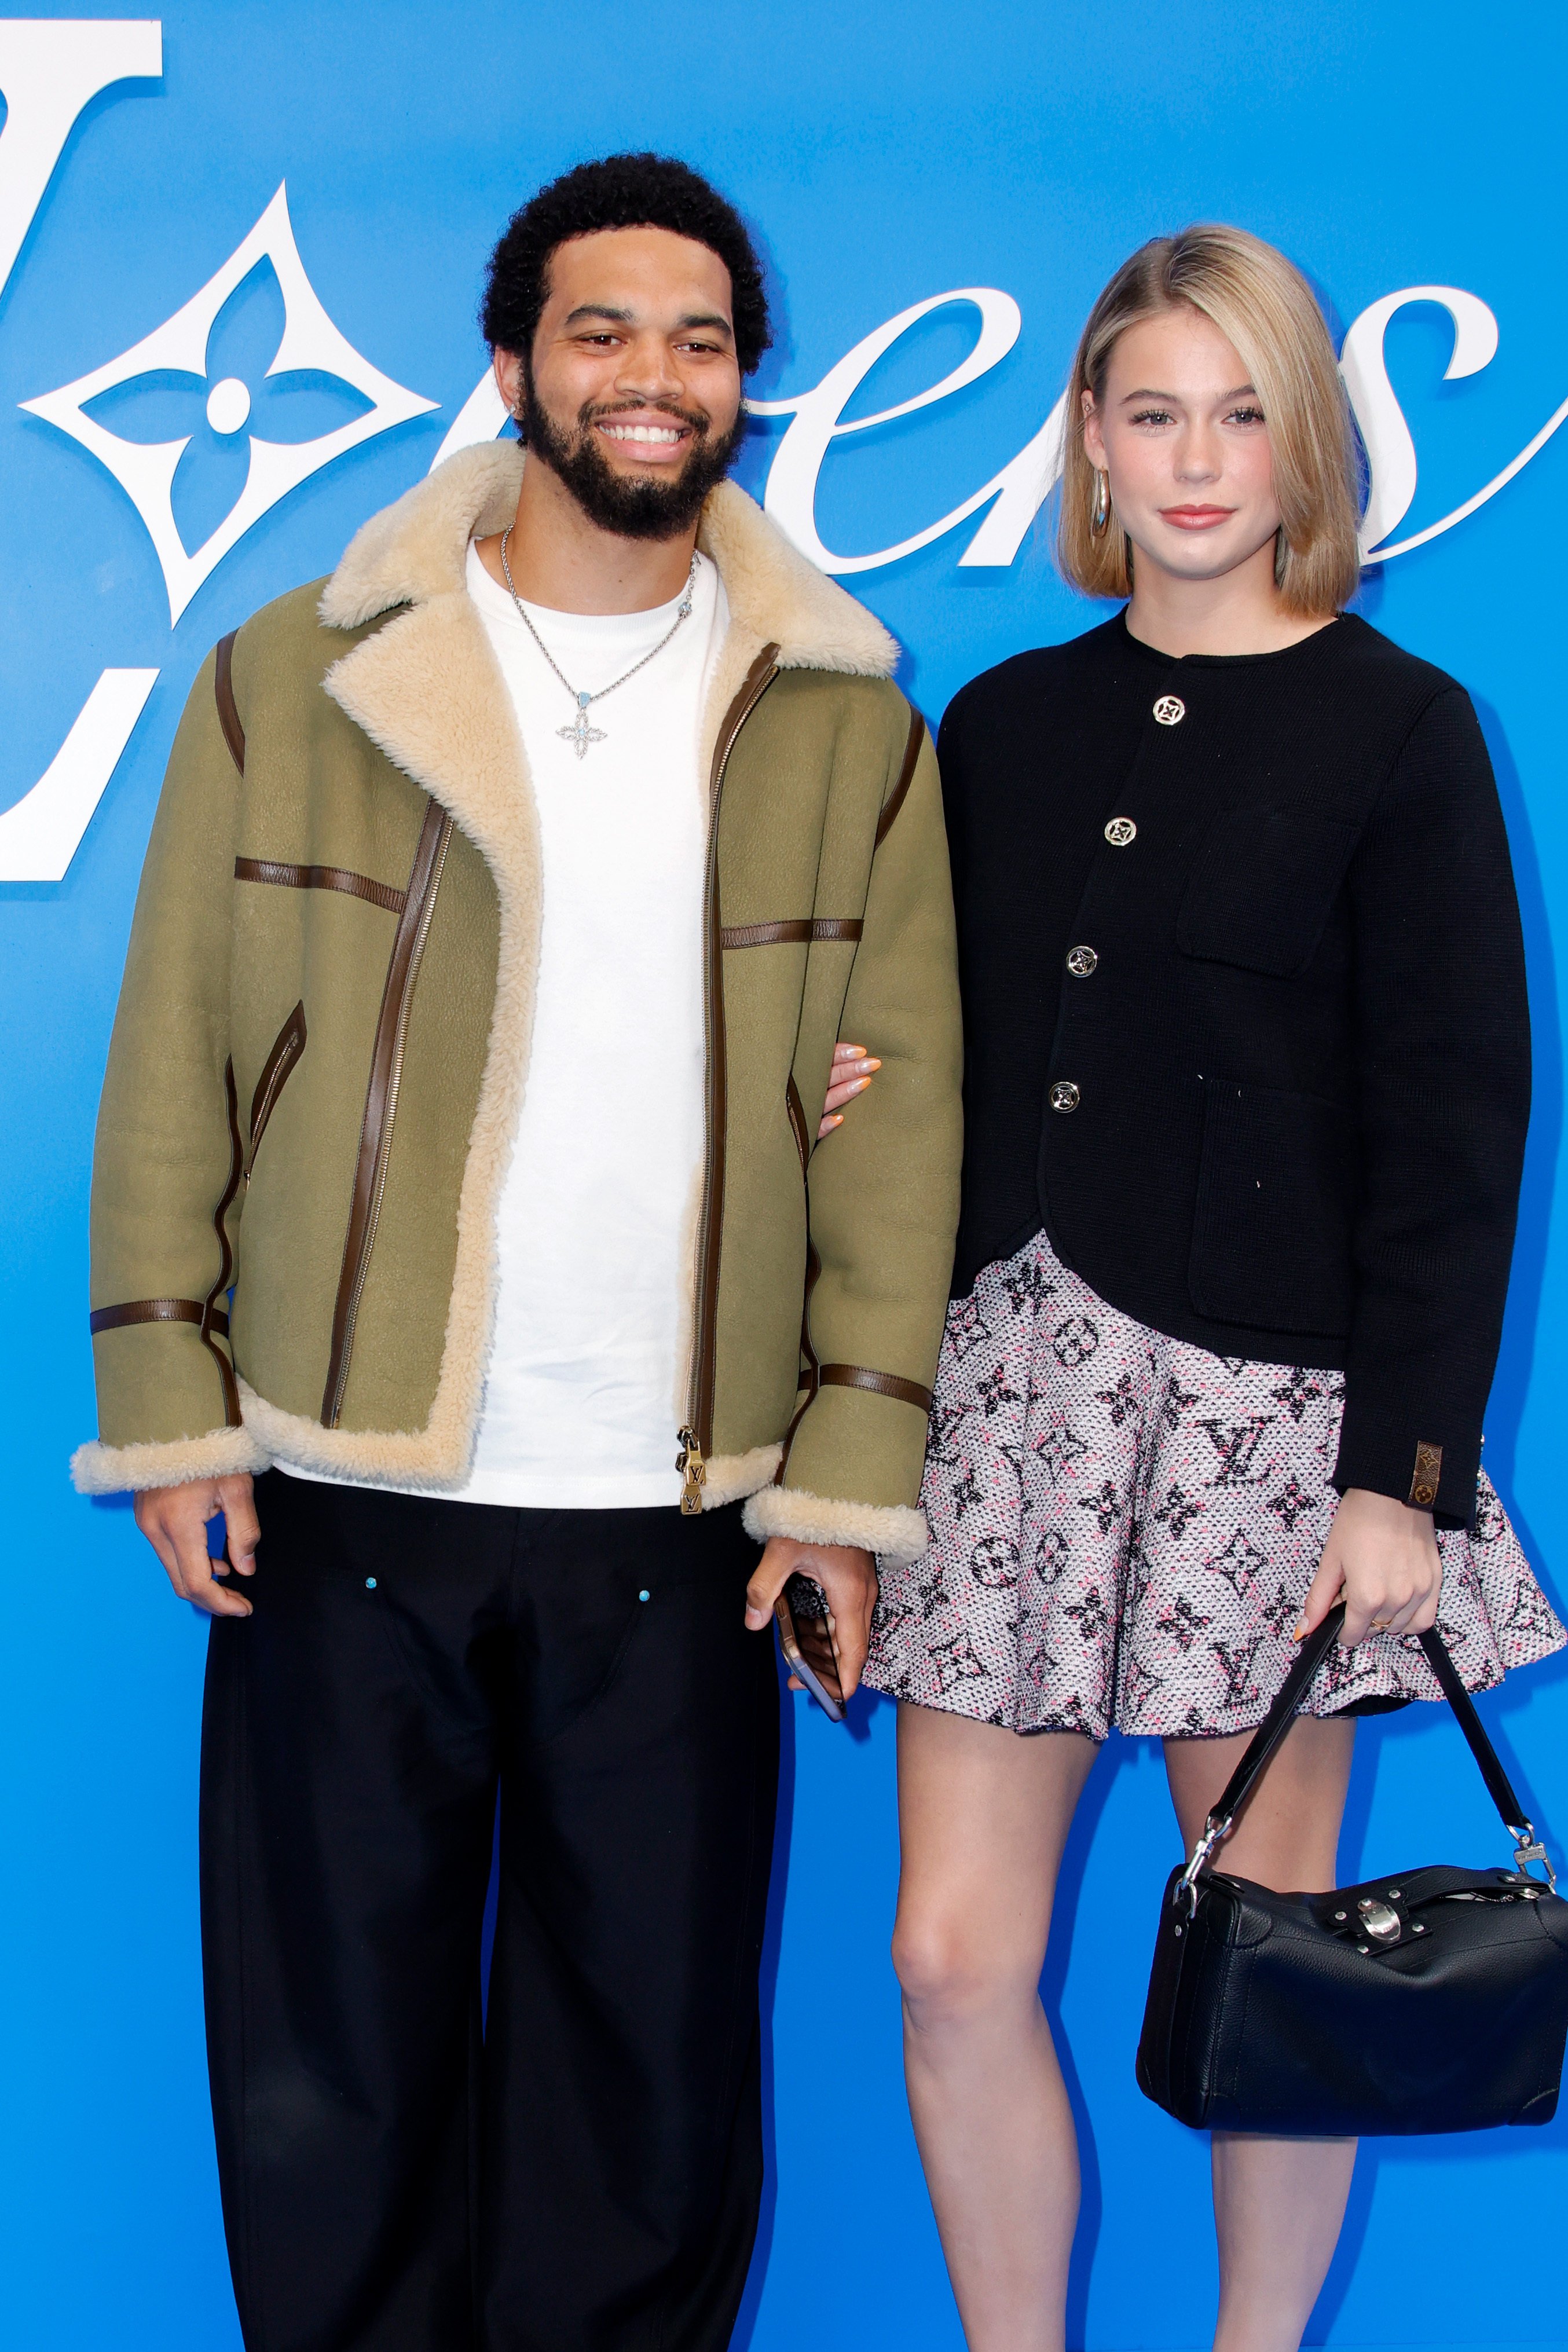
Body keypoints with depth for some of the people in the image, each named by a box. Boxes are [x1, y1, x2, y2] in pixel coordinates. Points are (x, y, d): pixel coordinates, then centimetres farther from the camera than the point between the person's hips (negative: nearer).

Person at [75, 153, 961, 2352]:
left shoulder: (847, 727, 6)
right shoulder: (294, 681, 4)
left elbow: (897, 1112, 4)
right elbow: (173, 1063, 4)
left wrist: (850, 1469, -1)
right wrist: (168, 1401, -1)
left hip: (681, 1522, 1)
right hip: (342, 1505, 0)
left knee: (650, 2096, 10)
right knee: (328, 2080, 10)